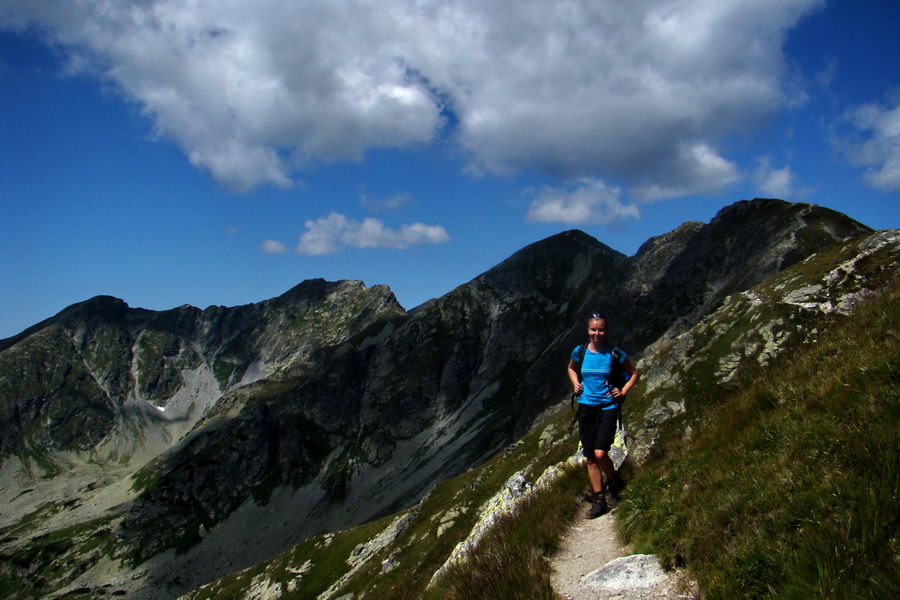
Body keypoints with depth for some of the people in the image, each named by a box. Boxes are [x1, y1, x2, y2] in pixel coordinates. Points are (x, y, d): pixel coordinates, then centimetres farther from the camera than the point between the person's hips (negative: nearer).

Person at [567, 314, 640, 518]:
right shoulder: (579, 352, 2)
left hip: (608, 407, -3)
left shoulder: (615, 354, -6)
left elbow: (634, 374, 7)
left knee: (600, 454, -15)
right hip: (586, 407, 4)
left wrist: (623, 392, -6)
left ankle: (614, 483, 16)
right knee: (590, 458, 5)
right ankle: (599, 500, 17)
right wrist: (575, 383, 5)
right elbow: (571, 368, 23)